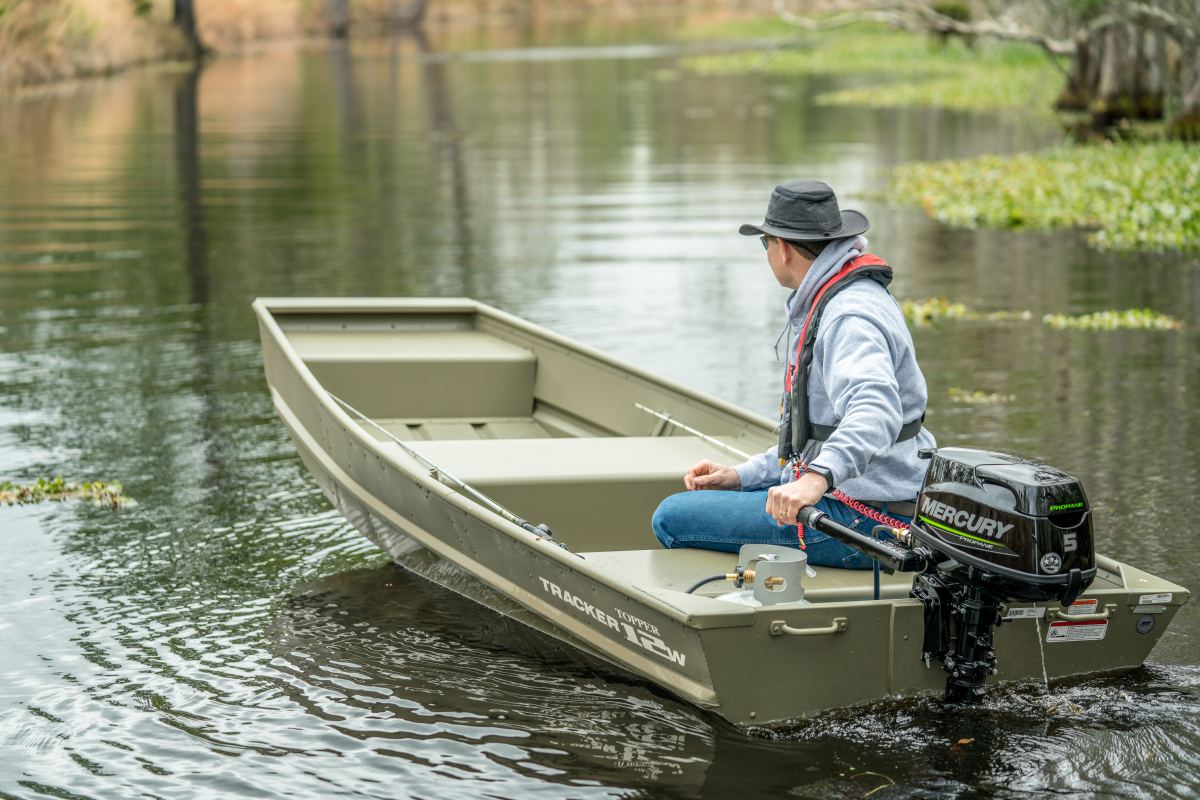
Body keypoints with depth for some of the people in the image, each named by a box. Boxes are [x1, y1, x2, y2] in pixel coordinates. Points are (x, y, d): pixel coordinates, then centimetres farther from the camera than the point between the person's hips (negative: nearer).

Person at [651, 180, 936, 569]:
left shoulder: (851, 317, -18)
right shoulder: (824, 306, 18)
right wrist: (743, 476, 16)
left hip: (862, 520, -11)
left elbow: (874, 411, -38)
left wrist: (818, 478, -52)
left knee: (673, 518, -13)